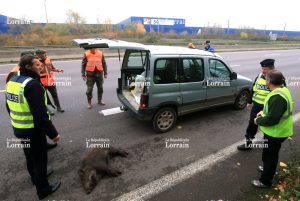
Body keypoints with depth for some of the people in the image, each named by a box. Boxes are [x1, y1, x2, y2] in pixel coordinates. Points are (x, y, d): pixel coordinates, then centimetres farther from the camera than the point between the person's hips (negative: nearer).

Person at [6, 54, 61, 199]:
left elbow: (10, 107, 15)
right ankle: (43, 189, 26)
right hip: (33, 130, -9)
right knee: (40, 158, 9)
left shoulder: (12, 81, 5)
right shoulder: (32, 84, -26)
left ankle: (35, 177, 50)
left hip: (18, 128, 9)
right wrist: (52, 133, -23)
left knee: (29, 155, 27)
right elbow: (40, 114, -30)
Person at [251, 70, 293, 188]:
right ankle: (268, 169, 52)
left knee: (269, 156, 7)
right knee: (271, 154, 29)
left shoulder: (277, 97, -32)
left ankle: (265, 181, 25)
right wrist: (263, 112, 6)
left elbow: (272, 119, -32)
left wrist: (258, 120, -16)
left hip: (275, 133, -10)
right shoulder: (282, 90, 3)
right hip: (277, 131, 10)